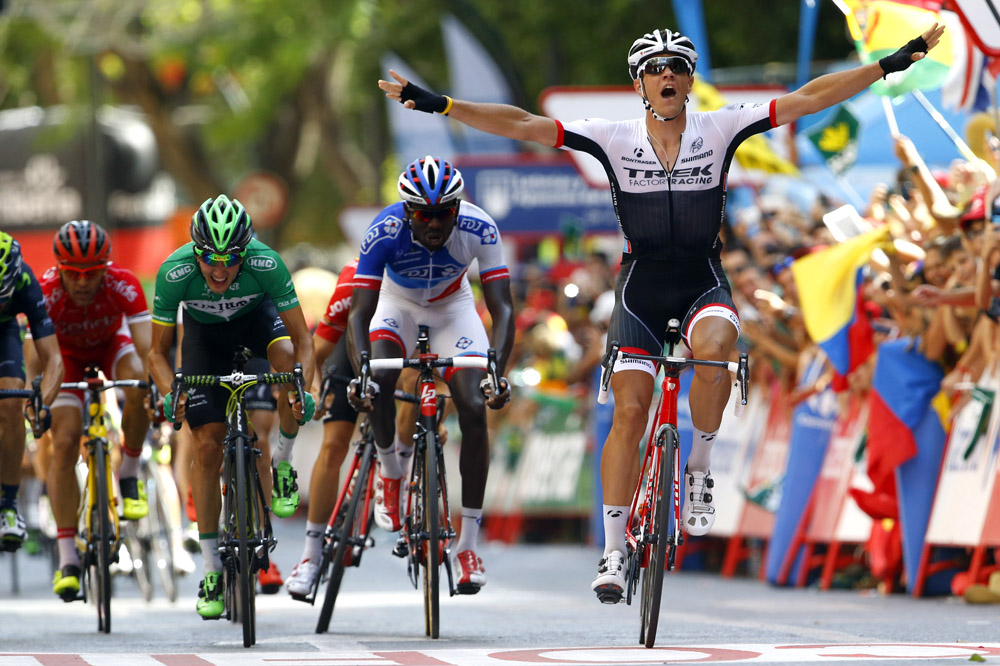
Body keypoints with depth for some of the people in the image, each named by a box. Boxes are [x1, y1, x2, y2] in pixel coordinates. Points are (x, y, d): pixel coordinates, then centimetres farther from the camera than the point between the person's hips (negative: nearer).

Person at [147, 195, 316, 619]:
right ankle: (211, 569, 2)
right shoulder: (174, 273, -34)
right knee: (208, 445, -8)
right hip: (205, 330, 0)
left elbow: (301, 338, -28)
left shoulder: (266, 264, -36)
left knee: (288, 355, -36)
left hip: (256, 314, 0)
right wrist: (170, 394, -42)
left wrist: (301, 390, -45)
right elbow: (158, 352, -23)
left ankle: (282, 462, -10)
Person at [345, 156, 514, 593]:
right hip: (398, 303, -1)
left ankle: (468, 545, -12)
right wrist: (360, 372, -52)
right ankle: (389, 472, -1)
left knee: (474, 409, -17)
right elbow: (359, 311, -35)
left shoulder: (478, 229, -32)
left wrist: (498, 370, -50)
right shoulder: (385, 231, -33)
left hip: (452, 306, 1)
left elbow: (501, 307, -34)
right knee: (380, 377, -31)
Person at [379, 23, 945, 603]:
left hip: (704, 282, 0)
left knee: (715, 348, -34)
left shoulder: (719, 130, -5)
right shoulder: (615, 139, -6)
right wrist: (440, 104, -18)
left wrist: (893, 63, -14)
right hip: (641, 284, 0)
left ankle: (700, 467, -11)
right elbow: (523, 125, -11)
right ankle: (614, 550, -1)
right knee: (630, 410, -8)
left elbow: (807, 99, -9)